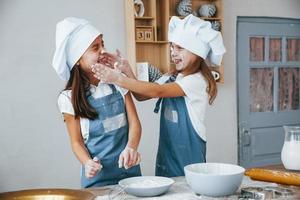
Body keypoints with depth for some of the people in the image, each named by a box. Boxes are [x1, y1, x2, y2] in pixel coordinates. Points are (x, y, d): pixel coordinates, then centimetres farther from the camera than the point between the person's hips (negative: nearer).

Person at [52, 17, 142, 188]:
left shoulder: (118, 83, -1)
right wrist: (88, 163, -23)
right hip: (98, 176, -2)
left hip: (130, 169, 3)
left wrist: (131, 148, -22)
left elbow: (134, 123, -2)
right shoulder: (70, 98, -8)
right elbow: (77, 142, -3)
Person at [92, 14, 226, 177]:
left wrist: (118, 79, -29)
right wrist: (127, 70, -12)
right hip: (165, 152, 7)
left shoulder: (197, 81, -17)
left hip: (189, 154, -7)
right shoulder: (171, 77, 9)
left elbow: (157, 91, -26)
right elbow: (142, 95, 3)